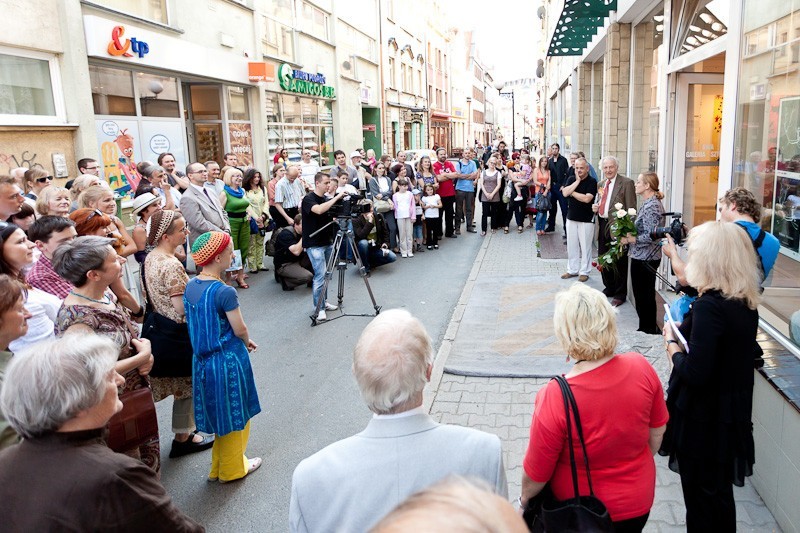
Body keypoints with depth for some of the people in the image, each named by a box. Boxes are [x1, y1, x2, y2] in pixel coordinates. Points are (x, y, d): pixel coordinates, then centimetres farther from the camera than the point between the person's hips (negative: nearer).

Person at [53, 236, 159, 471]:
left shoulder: (105, 295, -3)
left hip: (136, 399, 8)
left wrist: (146, 354, -8)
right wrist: (142, 357, -21)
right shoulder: (78, 319, -28)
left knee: (147, 466, 26)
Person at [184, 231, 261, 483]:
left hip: (203, 359, 7)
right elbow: (240, 329, -17)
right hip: (228, 360, -7)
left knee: (218, 413, 23)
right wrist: (248, 342, 6)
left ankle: (218, 466, 38)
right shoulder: (224, 292, -24)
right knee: (233, 415, 13)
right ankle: (232, 469, 30)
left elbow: (195, 323, 9)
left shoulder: (190, 286, -1)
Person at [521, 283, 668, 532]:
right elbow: (657, 432, -2)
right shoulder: (641, 367, -20)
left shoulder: (555, 398, -33)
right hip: (639, 505, 4)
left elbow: (536, 474, -19)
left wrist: (525, 499, 1)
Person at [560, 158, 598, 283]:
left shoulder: (592, 182, -8)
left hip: (586, 219, -5)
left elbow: (587, 198, -21)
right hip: (571, 217, 5)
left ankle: (584, 272, 12)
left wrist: (572, 192, -10)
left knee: (585, 246, 2)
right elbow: (565, 193, -10)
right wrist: (577, 181, -12)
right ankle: (572, 270, 22)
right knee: (571, 246, 11)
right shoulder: (571, 179, 6)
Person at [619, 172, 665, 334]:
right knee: (645, 295, 18)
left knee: (644, 296, 2)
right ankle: (649, 328, 28)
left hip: (645, 259, -10)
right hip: (642, 256, 10)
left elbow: (650, 236, -25)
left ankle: (648, 328, 14)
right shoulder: (649, 203, 10)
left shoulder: (651, 206, -20)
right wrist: (629, 236, 4)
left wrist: (630, 239, -16)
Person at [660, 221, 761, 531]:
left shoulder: (709, 306, -26)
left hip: (703, 418, -8)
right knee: (720, 494, 24)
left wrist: (671, 343, -11)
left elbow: (694, 373, -28)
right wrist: (687, 329, 3)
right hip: (733, 415, 8)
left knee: (700, 497, 11)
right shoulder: (747, 302, 1)